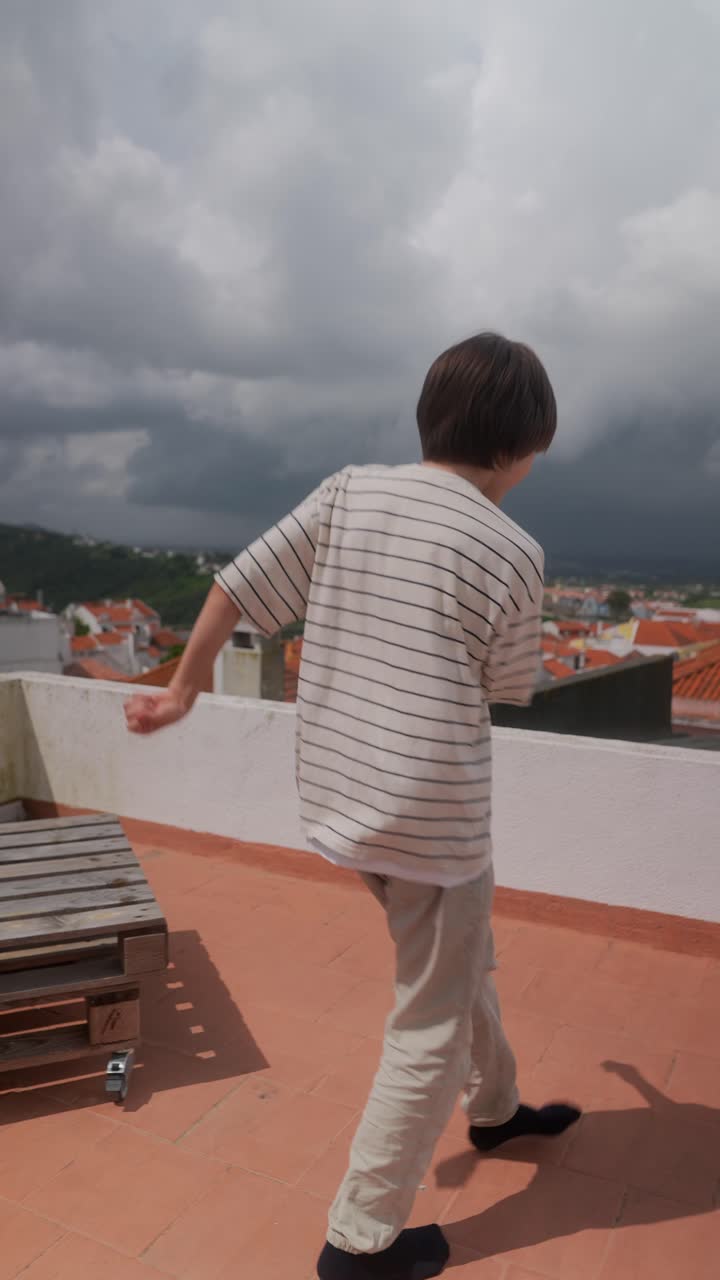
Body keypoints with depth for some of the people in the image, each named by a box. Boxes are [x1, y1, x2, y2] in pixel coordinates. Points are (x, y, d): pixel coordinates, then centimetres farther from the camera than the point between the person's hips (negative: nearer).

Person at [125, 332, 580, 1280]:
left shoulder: (350, 492, -1)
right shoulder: (513, 552, -14)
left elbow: (236, 584, 0)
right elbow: (512, 688, 1)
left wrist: (183, 688, 12)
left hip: (343, 797, 7)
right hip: (434, 819, -7)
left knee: (465, 965, 29)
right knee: (433, 1029, 13)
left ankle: (496, 1109, 52)